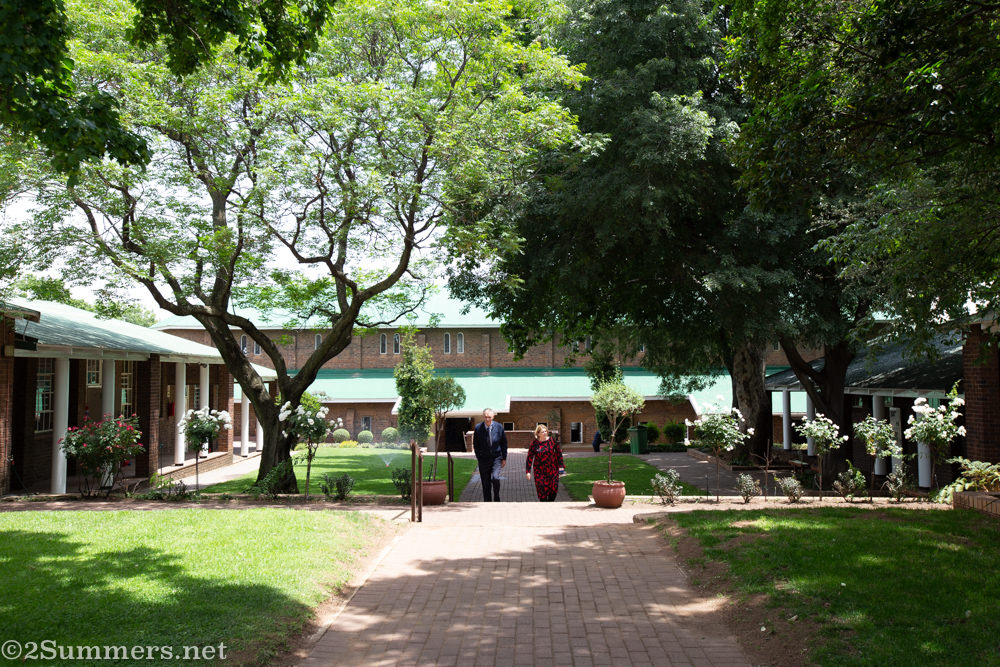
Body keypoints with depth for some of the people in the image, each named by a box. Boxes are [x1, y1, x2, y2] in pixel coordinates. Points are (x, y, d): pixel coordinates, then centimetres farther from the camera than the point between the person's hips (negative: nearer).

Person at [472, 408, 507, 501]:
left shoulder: (499, 427, -4)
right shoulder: (478, 428, -5)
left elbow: (504, 443, 5)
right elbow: (475, 445, 5)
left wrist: (504, 458, 3)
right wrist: (479, 458, 1)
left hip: (496, 458, -1)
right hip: (484, 459, 1)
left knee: (495, 478, -19)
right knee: (486, 484, 3)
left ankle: (496, 498, 4)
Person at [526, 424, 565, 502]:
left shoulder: (552, 440, -1)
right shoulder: (534, 443, -6)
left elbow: (559, 453, 7)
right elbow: (530, 457, -2)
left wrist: (561, 466, 3)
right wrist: (528, 471, -4)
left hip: (552, 469, 2)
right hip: (540, 471, -2)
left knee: (554, 489, -1)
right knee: (542, 490, -3)